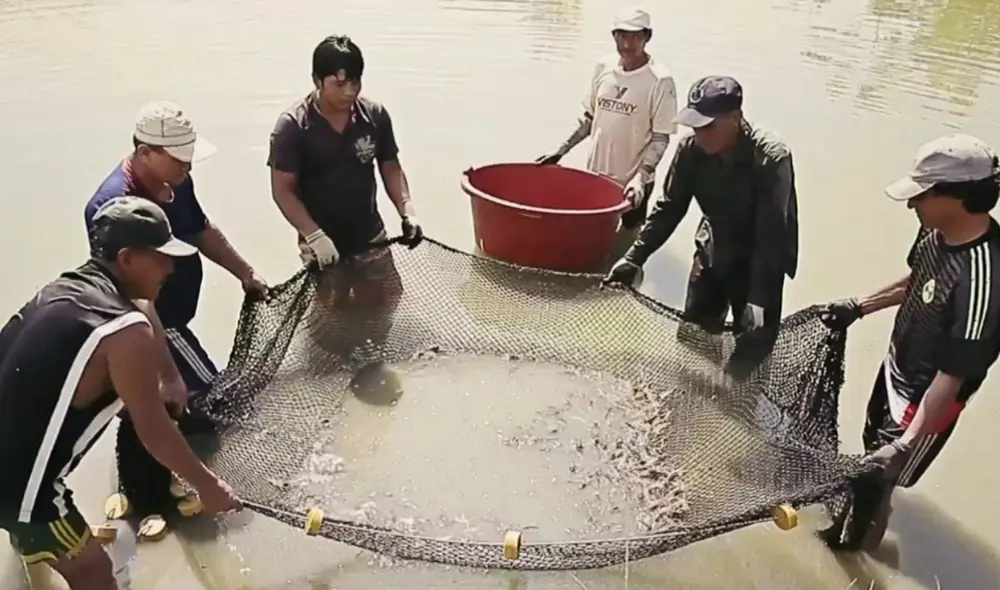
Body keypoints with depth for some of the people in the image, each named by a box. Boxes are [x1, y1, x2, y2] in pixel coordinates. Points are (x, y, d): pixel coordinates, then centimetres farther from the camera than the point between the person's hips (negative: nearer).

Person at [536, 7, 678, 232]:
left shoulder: (660, 80, -14)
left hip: (633, 180, -4)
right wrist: (560, 151, 6)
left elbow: (661, 137, -12)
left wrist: (641, 177, -24)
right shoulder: (603, 67, 0)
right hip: (596, 173, 4)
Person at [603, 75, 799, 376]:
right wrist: (634, 257, -17)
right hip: (714, 249, 5)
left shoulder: (771, 158, -31)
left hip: (762, 258, -4)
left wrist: (758, 301, -40)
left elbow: (771, 235, -33)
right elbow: (670, 207, -9)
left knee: (751, 348, -2)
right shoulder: (691, 148, -19)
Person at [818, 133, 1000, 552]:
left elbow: (951, 379, -33)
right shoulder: (938, 232, -13)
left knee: (879, 474, 16)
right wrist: (859, 307, 12)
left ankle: (852, 538, 45)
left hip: (923, 399, -7)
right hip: (895, 368, 8)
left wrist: (907, 444, -35)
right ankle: (860, 499, 60)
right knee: (871, 444, 31)